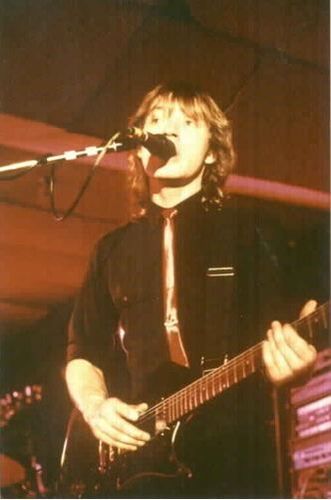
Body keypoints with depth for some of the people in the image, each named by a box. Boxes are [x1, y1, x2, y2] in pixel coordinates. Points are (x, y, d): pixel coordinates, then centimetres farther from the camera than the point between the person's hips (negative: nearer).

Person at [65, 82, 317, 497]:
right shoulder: (112, 249, 16)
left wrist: (289, 358, -22)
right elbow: (82, 352, 18)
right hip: (133, 455, 3)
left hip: (232, 453, -2)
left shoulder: (247, 229, 6)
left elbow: (279, 329, 0)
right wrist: (95, 406, -2)